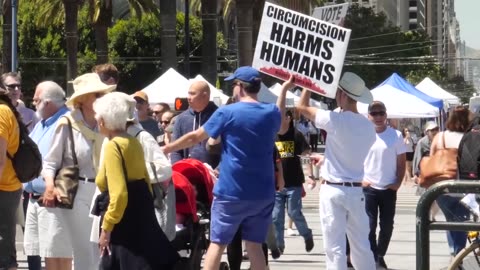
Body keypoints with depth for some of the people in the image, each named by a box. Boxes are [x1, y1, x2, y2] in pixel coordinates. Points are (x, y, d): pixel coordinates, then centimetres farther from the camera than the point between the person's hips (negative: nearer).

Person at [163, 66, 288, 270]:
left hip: (231, 192, -4)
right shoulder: (272, 113, 4)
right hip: (262, 193, 4)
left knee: (217, 243, 4)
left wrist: (164, 149, 13)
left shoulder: (227, 113, -8)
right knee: (254, 245, 9)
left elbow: (195, 137, 0)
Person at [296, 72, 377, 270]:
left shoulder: (335, 120, -15)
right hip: (356, 190, 5)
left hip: (333, 190, -5)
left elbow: (301, 106, -3)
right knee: (361, 245, 12)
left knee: (334, 245, -3)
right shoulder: (368, 126, 3)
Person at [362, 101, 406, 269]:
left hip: (389, 189, 1)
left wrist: (398, 182, -6)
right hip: (368, 188, -1)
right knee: (370, 225, -5)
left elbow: (401, 162, 4)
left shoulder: (396, 136, 0)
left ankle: (380, 256, 24)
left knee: (387, 226, 7)